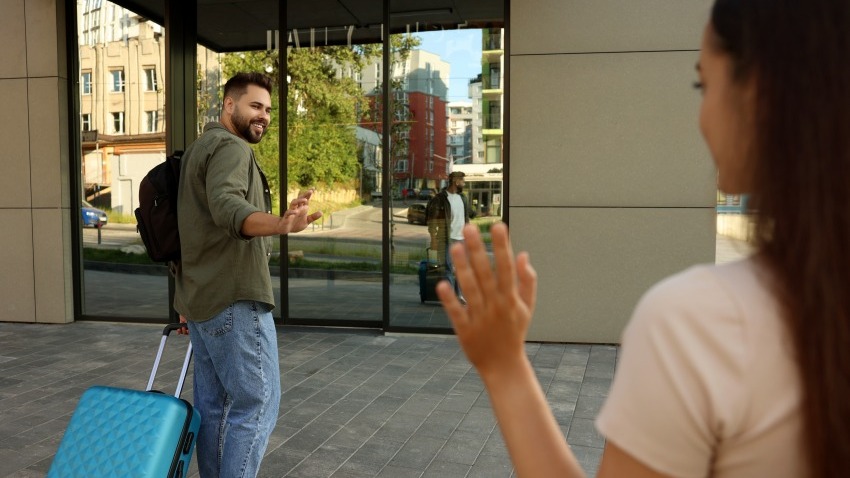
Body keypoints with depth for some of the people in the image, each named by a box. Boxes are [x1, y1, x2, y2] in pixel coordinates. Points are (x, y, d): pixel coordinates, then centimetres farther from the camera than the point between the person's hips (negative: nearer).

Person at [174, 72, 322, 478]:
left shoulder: (200, 147, 23)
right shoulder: (230, 147, -9)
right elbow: (228, 208, -29)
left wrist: (185, 296, 34)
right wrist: (280, 225, -49)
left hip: (202, 297, 10)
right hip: (234, 298, -10)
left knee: (212, 404, 13)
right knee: (257, 402, -6)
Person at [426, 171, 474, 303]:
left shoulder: (463, 197, 13)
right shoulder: (440, 198, -9)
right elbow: (432, 219, -11)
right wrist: (434, 239, -15)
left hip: (462, 238, 6)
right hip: (448, 239, -6)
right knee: (449, 268, -2)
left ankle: (460, 294, 21)